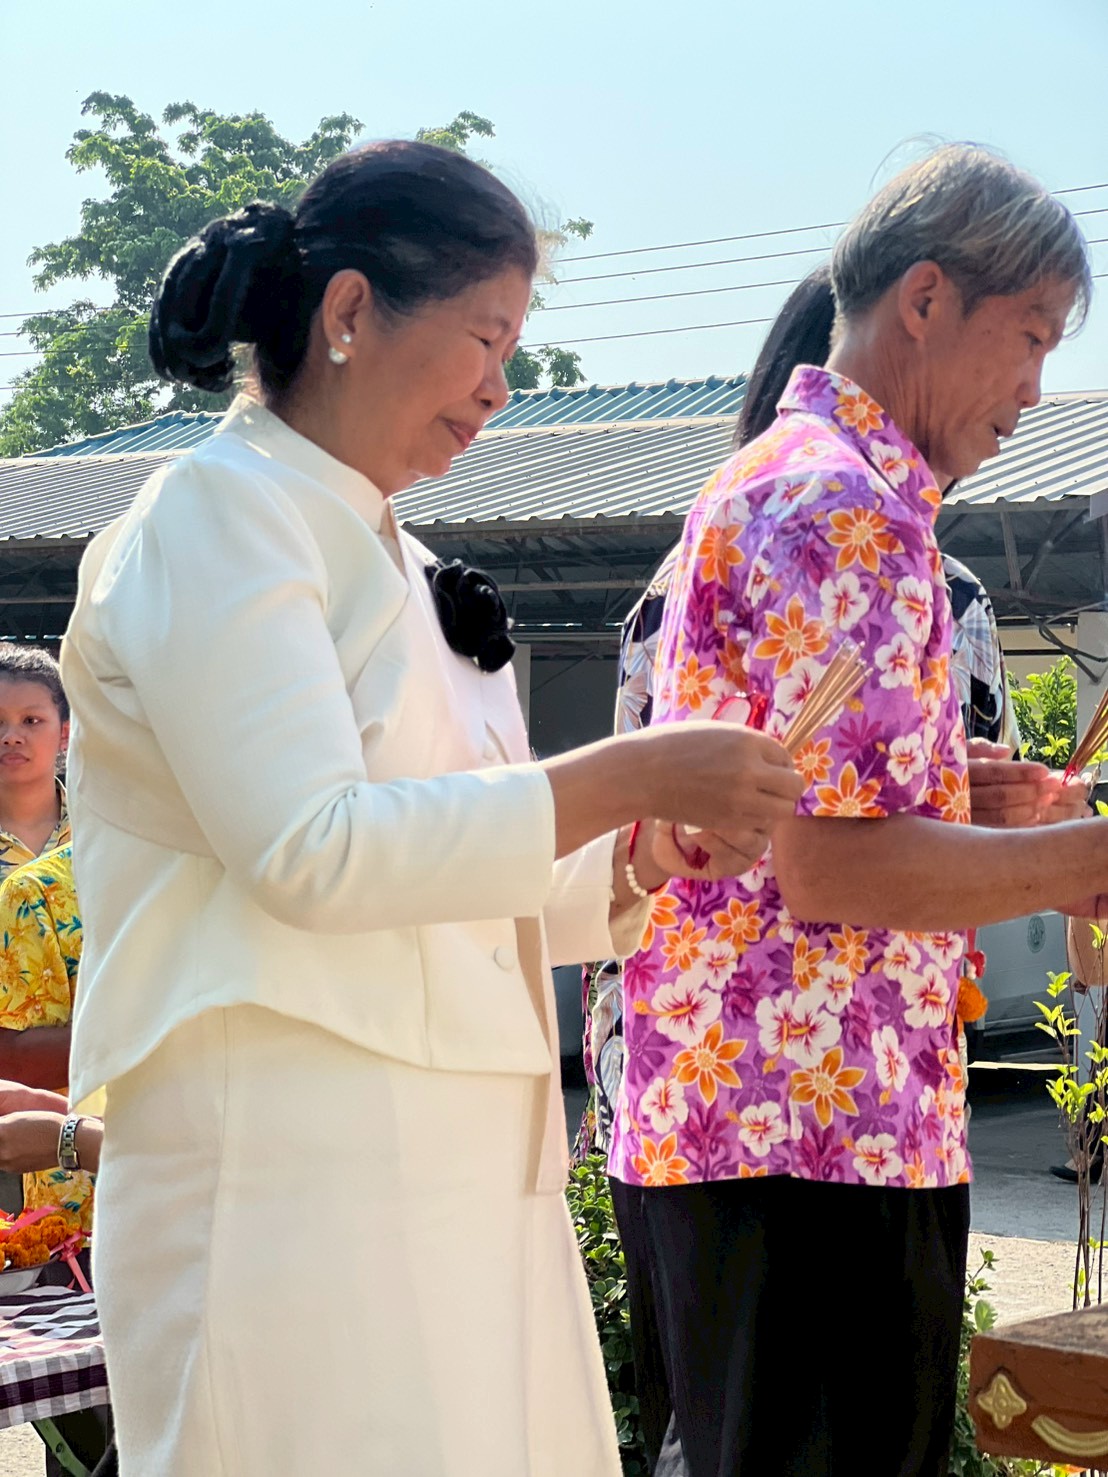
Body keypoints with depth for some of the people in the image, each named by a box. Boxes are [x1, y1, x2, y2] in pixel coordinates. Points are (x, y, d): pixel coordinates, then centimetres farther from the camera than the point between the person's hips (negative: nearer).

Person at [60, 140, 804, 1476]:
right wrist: (627, 774, -16)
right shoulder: (216, 514, -6)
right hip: (298, 1166, -8)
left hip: (462, 1170, 9)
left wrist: (642, 860, 5)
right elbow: (311, 852, -19)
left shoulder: (393, 561, 20)